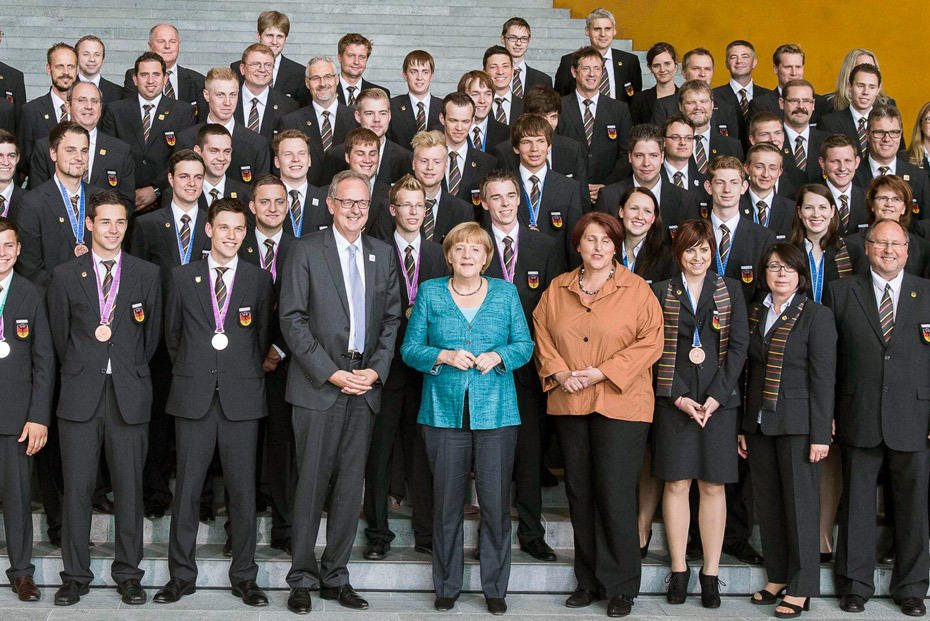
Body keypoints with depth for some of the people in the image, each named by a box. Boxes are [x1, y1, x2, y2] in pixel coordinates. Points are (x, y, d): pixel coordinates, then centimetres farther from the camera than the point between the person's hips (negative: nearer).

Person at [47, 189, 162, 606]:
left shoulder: (147, 274, 7)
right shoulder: (65, 276, 7)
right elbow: (60, 337, 11)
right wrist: (79, 374, 11)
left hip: (129, 396, 0)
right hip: (80, 397, 0)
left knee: (129, 489, 3)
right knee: (76, 489, 2)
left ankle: (128, 574, 14)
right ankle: (75, 575, 13)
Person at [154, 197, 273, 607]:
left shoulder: (260, 280, 7)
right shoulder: (182, 278, 8)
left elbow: (263, 337, 12)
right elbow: (172, 335, 16)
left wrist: (245, 376, 11)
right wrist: (188, 375, 13)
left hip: (241, 399, 0)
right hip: (193, 399, 0)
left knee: (242, 489, 2)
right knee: (186, 488, 3)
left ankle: (244, 577, 13)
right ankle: (181, 576, 13)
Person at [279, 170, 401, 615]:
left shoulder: (383, 254, 12)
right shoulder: (306, 252, -2)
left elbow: (391, 317, 12)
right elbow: (292, 319, -7)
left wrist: (376, 369, -3)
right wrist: (332, 373, -12)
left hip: (365, 384, 4)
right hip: (318, 386, -4)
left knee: (351, 484, 7)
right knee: (311, 483, -1)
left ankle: (336, 577, 17)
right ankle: (302, 579, 11)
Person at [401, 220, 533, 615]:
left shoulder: (505, 293, 9)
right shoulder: (430, 293, 7)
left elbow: (525, 345, 10)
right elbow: (410, 348, 6)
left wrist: (498, 356, -9)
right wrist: (444, 356, -11)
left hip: (496, 413, 0)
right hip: (444, 412, 0)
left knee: (496, 503, -1)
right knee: (446, 502, 2)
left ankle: (495, 587, 13)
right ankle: (447, 586, 17)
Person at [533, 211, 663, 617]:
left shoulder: (636, 289, 1)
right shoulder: (557, 290, 12)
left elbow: (650, 341, -5)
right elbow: (542, 335, 14)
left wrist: (604, 372, -12)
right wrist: (559, 371, -4)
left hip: (620, 404, -4)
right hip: (569, 402, 4)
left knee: (615, 492, -7)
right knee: (579, 492, 7)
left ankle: (620, 587, 5)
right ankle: (588, 580, 18)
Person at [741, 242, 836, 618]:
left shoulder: (817, 316, -4)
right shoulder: (755, 315, 12)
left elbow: (823, 379, -8)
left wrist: (820, 435, -12)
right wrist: (743, 427, 10)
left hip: (798, 424, -5)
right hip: (760, 424, 5)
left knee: (800, 502, -1)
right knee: (767, 503, 9)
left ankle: (801, 588, 7)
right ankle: (777, 577, 22)